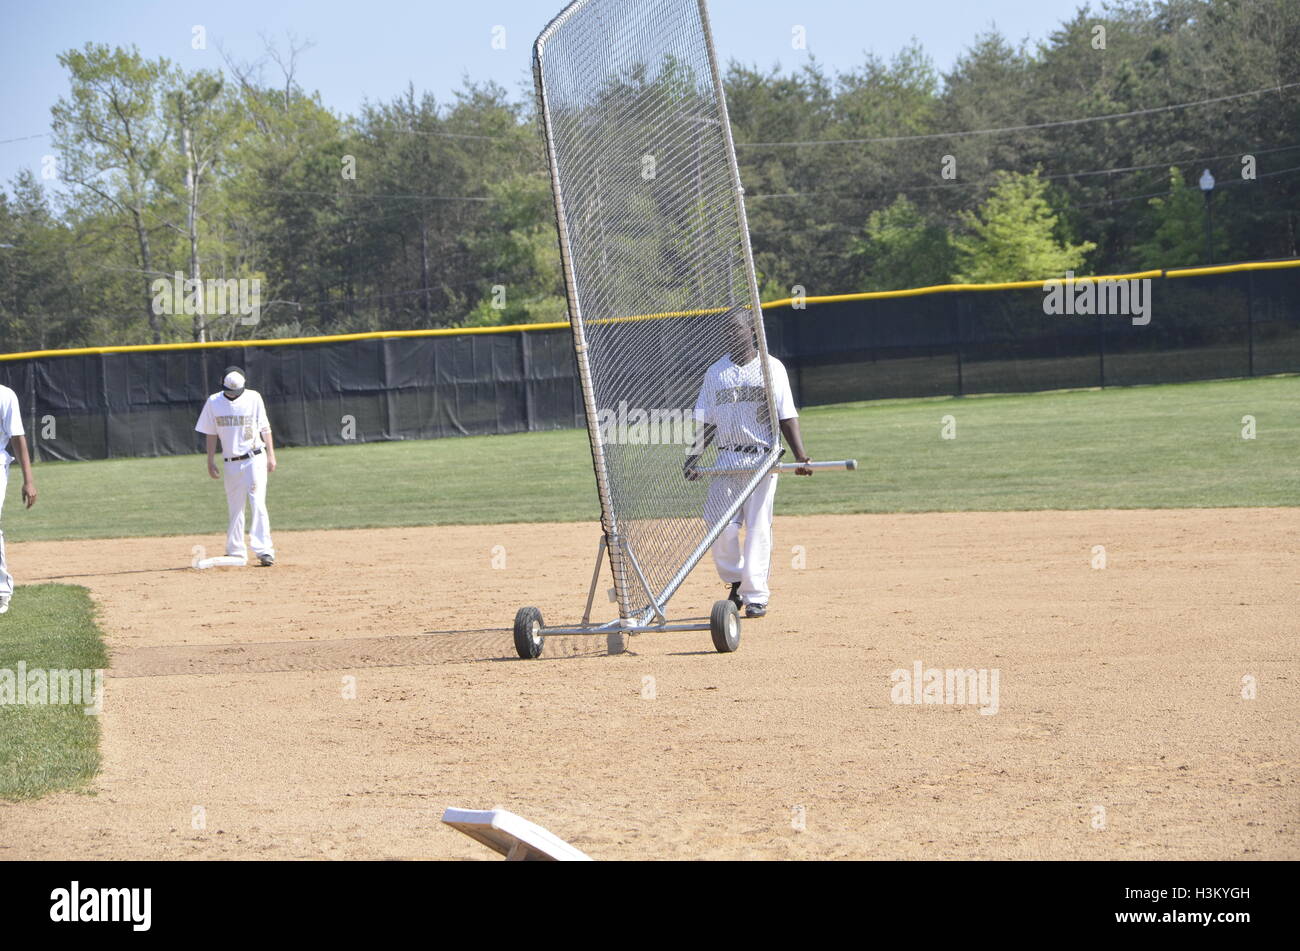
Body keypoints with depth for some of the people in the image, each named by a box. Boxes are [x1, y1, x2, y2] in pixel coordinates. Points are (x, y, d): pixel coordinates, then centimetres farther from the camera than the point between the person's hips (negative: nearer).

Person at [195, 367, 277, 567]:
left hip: (255, 459, -3)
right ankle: (236, 552, 16)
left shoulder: (253, 398, -4)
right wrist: (211, 461, 4)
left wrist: (271, 455, -3)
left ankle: (264, 550, -16)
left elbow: (265, 428, 1)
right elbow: (211, 434, 8)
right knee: (235, 508, 8)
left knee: (258, 503, -13)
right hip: (231, 463, 3)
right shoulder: (213, 402, 1)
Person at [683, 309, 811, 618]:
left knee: (758, 526, -5)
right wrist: (694, 457, -1)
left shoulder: (771, 368, 4)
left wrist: (801, 456, -13)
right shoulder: (716, 372, 12)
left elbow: (787, 417, -1)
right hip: (727, 459, 3)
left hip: (763, 457, -3)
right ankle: (735, 581, 14)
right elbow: (706, 422, 12)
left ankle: (756, 596, 0)